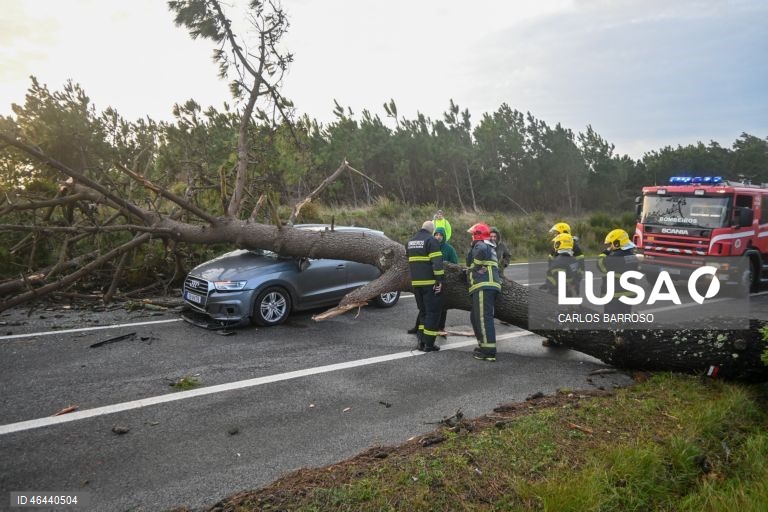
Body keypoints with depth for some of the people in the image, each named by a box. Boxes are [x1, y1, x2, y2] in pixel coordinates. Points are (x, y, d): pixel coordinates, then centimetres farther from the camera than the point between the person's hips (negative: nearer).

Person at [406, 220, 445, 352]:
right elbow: (437, 262, -17)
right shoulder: (431, 240, -8)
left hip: (416, 282, 7)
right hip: (430, 283, -7)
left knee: (423, 311, 17)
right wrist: (440, 280, -17)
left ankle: (421, 341, 13)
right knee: (433, 311, 1)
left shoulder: (410, 242, 16)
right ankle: (428, 344, -1)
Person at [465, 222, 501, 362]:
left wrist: (476, 265, -13)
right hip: (489, 285, 11)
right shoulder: (490, 247, 27)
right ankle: (484, 345, 23)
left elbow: (482, 251, -29)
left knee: (484, 318, -13)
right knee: (476, 317, 18)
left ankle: (489, 351, -16)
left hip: (484, 286, -11)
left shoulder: (480, 245, -4)